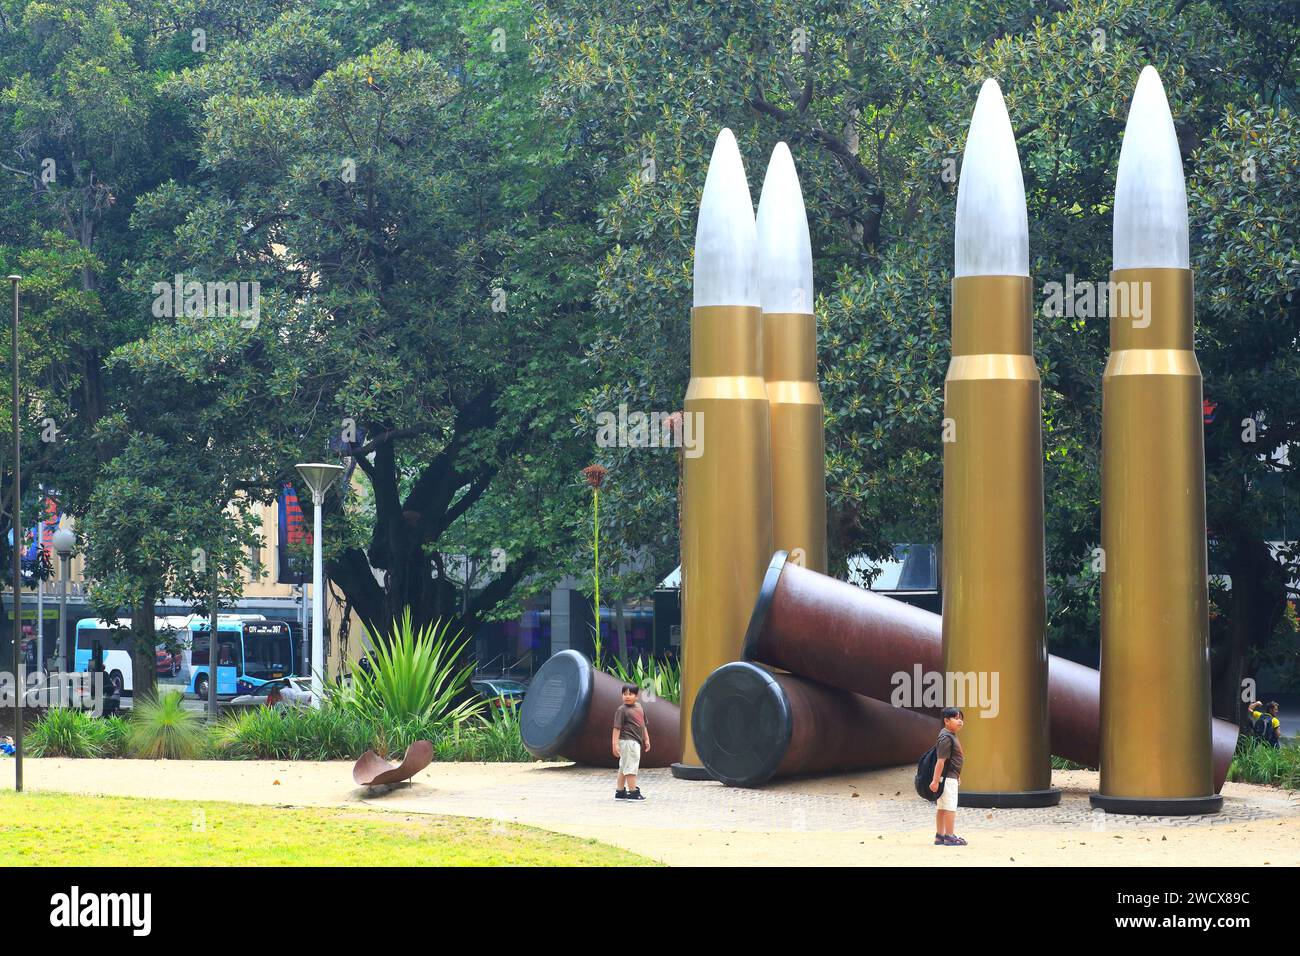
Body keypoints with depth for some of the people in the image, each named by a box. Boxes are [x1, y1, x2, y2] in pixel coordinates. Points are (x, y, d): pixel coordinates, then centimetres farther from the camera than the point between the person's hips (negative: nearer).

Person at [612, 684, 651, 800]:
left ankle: (619, 792, 21)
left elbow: (643, 724, 21)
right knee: (631, 766, -7)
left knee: (624, 767, 14)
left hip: (636, 741, 9)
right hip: (627, 741, -9)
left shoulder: (639, 707, 12)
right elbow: (617, 727, -15)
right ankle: (633, 792, -3)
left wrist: (646, 739, 22)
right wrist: (615, 744, -20)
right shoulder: (622, 710, -12)